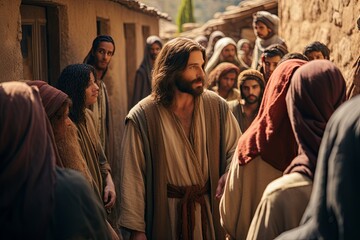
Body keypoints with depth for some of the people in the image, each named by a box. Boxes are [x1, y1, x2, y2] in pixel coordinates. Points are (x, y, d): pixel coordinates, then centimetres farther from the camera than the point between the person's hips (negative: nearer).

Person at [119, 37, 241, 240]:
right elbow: (133, 177, -10)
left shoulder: (217, 106, -3)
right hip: (165, 214, -3)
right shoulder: (143, 116, -11)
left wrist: (229, 173, -17)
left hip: (211, 210, 3)